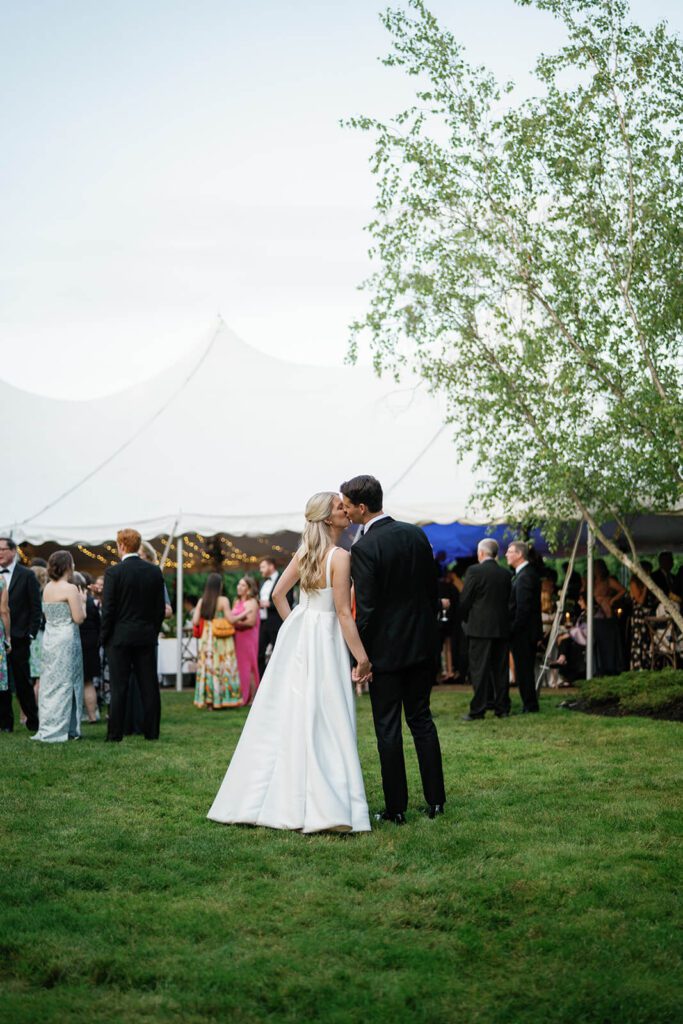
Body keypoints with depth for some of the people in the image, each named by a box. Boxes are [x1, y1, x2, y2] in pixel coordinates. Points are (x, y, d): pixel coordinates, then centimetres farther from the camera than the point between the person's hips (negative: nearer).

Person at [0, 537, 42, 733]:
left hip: (18, 638, -4)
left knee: (23, 682, 1)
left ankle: (33, 721, 12)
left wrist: (31, 634, -9)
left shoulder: (27, 575, -2)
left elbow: (36, 608, -3)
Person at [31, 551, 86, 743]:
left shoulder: (47, 587, 9)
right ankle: (57, 730, 0)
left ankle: (49, 728, 16)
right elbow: (78, 618, -14)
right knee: (64, 683, -2)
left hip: (50, 638, 7)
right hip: (66, 639, -7)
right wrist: (82, 601, 3)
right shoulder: (70, 589, -13)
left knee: (50, 682, 12)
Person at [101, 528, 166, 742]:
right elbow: (160, 607, 6)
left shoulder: (113, 572, -10)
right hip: (146, 636, 3)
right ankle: (152, 732, 8)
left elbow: (108, 608, -9)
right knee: (149, 686, 6)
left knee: (118, 687, -1)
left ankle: (115, 734, 1)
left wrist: (105, 637, 1)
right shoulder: (155, 571, 3)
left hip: (120, 637, -3)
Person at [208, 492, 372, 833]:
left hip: (296, 634, 7)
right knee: (323, 723, -4)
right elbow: (344, 613, -17)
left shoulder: (303, 552, 6)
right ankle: (322, 807, -5)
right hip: (324, 639, -7)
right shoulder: (340, 557, -14)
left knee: (282, 717, 12)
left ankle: (256, 799, 18)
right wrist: (362, 657, -14)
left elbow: (277, 594, 11)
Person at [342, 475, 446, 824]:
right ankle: (435, 800, 16)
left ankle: (396, 808, 6)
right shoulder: (416, 534, 3)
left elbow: (365, 609, -17)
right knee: (421, 718, 15)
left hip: (386, 649, -6)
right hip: (422, 644, 6)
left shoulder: (363, 548, -17)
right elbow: (433, 590, 8)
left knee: (388, 727, 2)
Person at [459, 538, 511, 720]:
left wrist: (466, 619, 11)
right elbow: (508, 601, 8)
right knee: (501, 668, 9)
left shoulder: (474, 571, -8)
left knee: (479, 669, -3)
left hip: (479, 628, -5)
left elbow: (464, 600, -6)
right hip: (502, 628, 5)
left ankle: (478, 710, -4)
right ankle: (502, 708, 12)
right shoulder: (505, 574, 6)